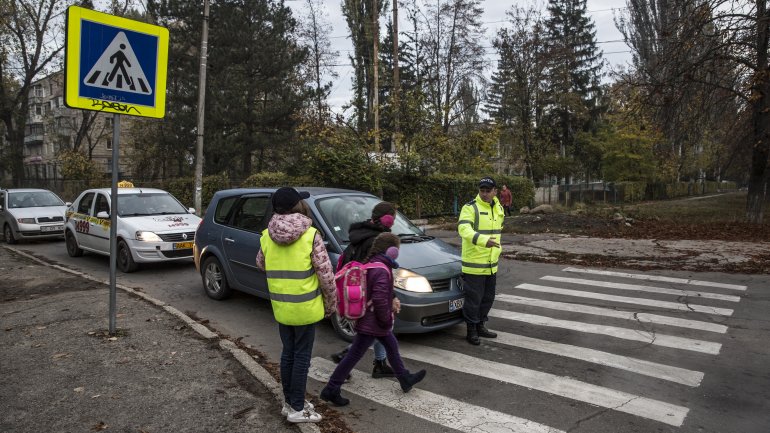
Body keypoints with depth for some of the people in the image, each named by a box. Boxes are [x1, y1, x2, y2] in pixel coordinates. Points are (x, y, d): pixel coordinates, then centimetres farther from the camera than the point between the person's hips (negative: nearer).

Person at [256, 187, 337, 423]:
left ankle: (289, 402, 30)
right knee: (301, 357, 7)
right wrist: (331, 303, -2)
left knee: (287, 354, 18)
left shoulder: (267, 236, -2)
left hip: (281, 307, 5)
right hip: (305, 308, -5)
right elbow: (326, 274, -14)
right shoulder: (311, 235, -17)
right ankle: (297, 409, 16)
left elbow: (261, 264, 16)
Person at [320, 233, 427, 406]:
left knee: (392, 346, 22)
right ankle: (331, 390, 9)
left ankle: (405, 379, 37)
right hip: (372, 323, -10)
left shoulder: (370, 265, 5)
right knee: (353, 356, -1)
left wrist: (392, 303, 14)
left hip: (370, 319, 10)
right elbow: (380, 301, -29)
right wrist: (387, 320, -17)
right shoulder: (382, 271, -24)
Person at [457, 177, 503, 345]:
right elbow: (463, 229, -30)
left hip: (491, 265, 7)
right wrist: (484, 240, -44)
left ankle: (480, 326, 34)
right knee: (473, 299, 1)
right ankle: (471, 331, 16)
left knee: (488, 298, 17)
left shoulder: (499, 209, 10)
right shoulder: (470, 208, -14)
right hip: (474, 265, -7)